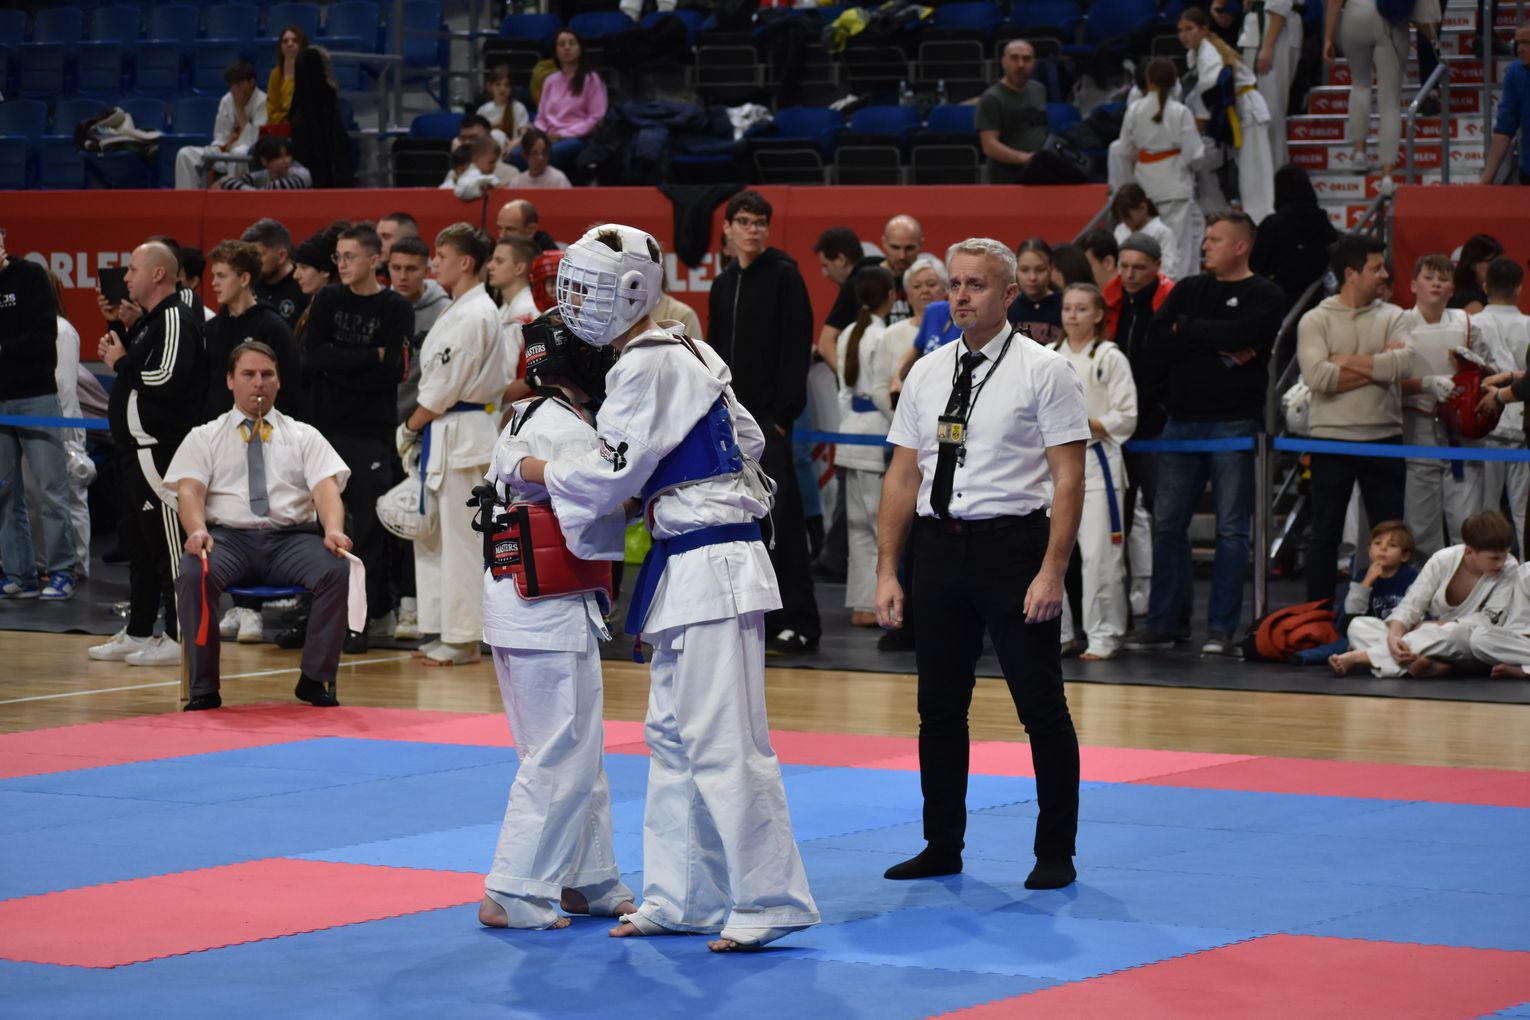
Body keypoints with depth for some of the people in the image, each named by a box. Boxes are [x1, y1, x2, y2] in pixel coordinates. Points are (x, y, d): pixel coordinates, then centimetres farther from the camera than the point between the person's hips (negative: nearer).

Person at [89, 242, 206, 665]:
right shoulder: (149, 319, 17)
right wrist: (120, 327, 13)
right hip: (137, 448, 11)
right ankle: (138, 633, 24)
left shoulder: (176, 320, -14)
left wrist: (120, 362, -12)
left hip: (161, 450, -11)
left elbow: (166, 379, -26)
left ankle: (181, 638, -6)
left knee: (168, 542, -8)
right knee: (140, 541, 16)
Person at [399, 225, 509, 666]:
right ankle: (444, 629, 20)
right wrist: (419, 432, 14)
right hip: (446, 434, 10)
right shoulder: (462, 309, 15)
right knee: (431, 532, 14)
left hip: (462, 435, -10)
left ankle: (463, 639, -1)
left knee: (459, 538, -6)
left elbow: (444, 386, -16)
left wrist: (409, 428, -6)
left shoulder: (472, 315, -16)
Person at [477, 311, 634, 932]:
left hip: (513, 598, 10)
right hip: (554, 613, -10)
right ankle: (515, 896, -3)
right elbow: (590, 535, -21)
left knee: (578, 755, 17)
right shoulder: (570, 434, -17)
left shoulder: (524, 420, 13)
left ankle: (592, 881, 24)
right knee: (562, 760, -4)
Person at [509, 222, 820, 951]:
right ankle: (682, 898, 20)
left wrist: (531, 469, 1)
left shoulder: (648, 366, -14)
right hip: (689, 569, 11)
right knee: (673, 737, 14)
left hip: (710, 569, -11)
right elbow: (748, 438, 21)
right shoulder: (683, 353, 15)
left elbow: (612, 474, -15)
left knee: (723, 742, -10)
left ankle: (771, 901, -7)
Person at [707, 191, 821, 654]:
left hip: (770, 416, -7)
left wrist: (783, 412, -16)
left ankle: (797, 620, -10)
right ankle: (760, 615, 13)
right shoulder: (723, 285, 15)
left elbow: (796, 349, -10)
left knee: (781, 516, -11)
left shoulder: (784, 276, -4)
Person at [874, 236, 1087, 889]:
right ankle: (943, 847, 22)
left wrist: (1051, 572, -16)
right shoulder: (926, 375, 10)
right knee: (939, 707, 11)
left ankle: (1056, 854, 9)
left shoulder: (1042, 371, -5)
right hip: (940, 546, 5)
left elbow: (1069, 477, -9)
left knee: (1041, 707, -1)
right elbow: (903, 476, 12)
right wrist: (887, 572, 7)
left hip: (1011, 542, -5)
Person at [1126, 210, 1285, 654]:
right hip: (1181, 421, 5)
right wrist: (1216, 347, -10)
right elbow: (1156, 341, 0)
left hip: (1234, 423, -5)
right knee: (1167, 525, 5)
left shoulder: (1265, 297, 1)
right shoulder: (1188, 290, 14)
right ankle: (1161, 624, 11)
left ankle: (1222, 629, 2)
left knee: (1231, 530, -1)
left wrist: (1187, 329, -6)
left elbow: (1240, 334, -18)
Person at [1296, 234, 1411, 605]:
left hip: (1384, 438, 2)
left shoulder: (1392, 317, 6)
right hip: (1331, 439, -2)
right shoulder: (1316, 320, -1)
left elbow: (1404, 364, -13)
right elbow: (1317, 376, -17)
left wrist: (1346, 361, -12)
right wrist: (1378, 365, -12)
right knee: (1325, 535, 4)